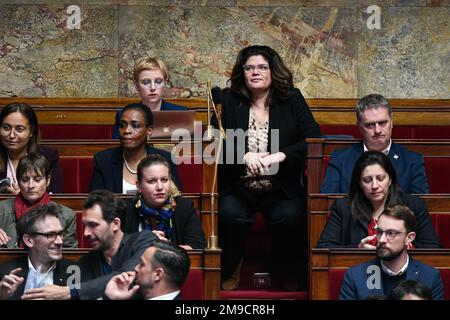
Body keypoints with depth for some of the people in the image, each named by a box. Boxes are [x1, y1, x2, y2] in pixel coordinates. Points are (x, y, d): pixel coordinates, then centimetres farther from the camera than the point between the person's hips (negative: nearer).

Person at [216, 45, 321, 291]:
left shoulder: (292, 100, 6)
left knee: (290, 215, -30)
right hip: (239, 187, 0)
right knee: (231, 214, -31)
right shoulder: (228, 100, 7)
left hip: (281, 188, 0)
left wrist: (280, 156, -21)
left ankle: (287, 274, -2)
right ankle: (230, 272, -4)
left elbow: (313, 139, -5)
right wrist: (244, 156, -21)